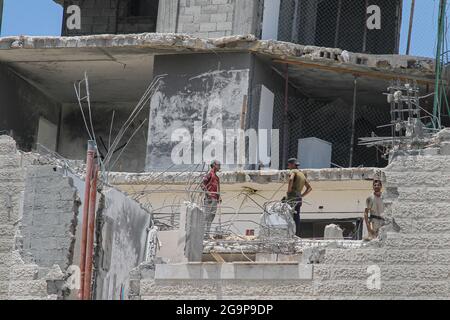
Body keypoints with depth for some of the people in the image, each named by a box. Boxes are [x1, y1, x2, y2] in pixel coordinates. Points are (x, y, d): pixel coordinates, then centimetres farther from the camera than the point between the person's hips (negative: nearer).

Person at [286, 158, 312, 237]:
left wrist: (288, 191, -17)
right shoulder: (302, 174, 24)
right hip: (298, 200, 8)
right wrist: (301, 196, 18)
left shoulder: (293, 171, -1)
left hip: (292, 198, -8)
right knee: (296, 218, 6)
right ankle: (297, 235, 3)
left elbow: (291, 179, -25)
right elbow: (309, 188, 25)